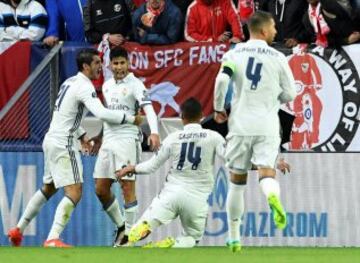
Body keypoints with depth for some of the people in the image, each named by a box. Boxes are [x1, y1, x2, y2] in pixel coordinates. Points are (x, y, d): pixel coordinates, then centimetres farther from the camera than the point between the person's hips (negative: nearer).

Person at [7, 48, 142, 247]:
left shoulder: (70, 82, 15)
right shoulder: (84, 86, -16)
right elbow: (102, 113, -29)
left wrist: (81, 135, 22)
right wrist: (131, 119, -20)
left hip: (51, 140, 10)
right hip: (63, 144, -10)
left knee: (48, 189, 24)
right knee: (74, 193, -13)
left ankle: (18, 230, 29)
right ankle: (53, 239, -23)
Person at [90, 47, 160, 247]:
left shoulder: (135, 84, -6)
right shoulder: (107, 86, 16)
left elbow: (148, 108, -19)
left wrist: (154, 132, -33)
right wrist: (100, 137, 33)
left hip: (127, 139, -7)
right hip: (108, 141, 7)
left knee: (127, 187, -8)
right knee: (100, 189, 6)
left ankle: (129, 235, -1)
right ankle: (120, 226, 22)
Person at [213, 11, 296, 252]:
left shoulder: (234, 53, 3)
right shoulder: (278, 58, 3)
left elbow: (222, 80, -12)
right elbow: (289, 94, 5)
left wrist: (219, 109, 2)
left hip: (240, 123, 1)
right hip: (267, 125, -1)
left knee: (237, 180, 12)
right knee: (267, 171, -9)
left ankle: (234, 238, 17)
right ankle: (273, 196, -47)